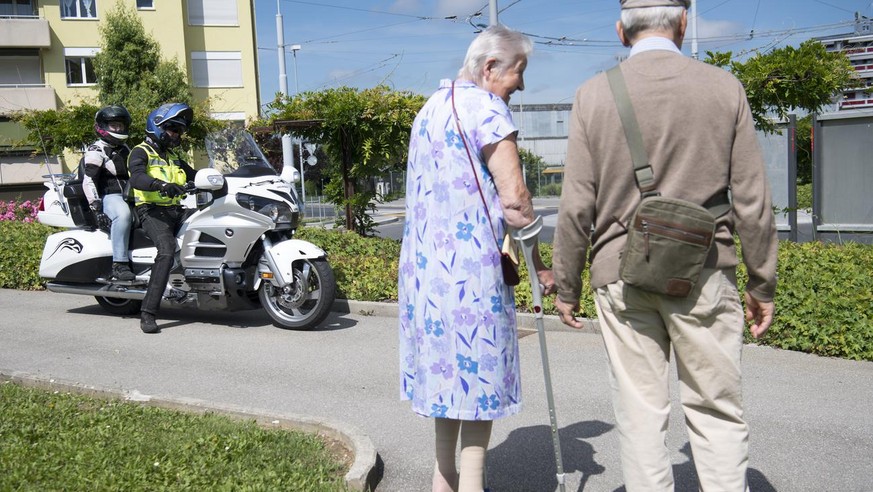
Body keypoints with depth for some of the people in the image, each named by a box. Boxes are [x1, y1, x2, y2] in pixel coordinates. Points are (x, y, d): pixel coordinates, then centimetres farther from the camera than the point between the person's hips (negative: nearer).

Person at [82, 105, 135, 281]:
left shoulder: (125, 149, 24)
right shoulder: (96, 151, -2)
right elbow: (88, 181, -13)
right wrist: (96, 208, -25)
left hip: (129, 197, 8)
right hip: (109, 197, -8)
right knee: (123, 214, -39)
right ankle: (119, 265, -42)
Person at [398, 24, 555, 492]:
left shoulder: (430, 108, 17)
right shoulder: (486, 108, -11)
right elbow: (514, 198, -16)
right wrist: (540, 264, -5)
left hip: (423, 262, 9)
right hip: (471, 267, -9)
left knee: (447, 367, 17)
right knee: (479, 372, 1)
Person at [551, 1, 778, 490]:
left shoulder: (594, 94, -1)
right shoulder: (724, 87, 0)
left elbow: (576, 207, -2)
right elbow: (753, 200, 1)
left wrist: (567, 288, 8)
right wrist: (763, 285, 11)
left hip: (622, 273, 0)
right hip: (704, 271, 0)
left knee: (641, 414, 9)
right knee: (717, 413, 10)